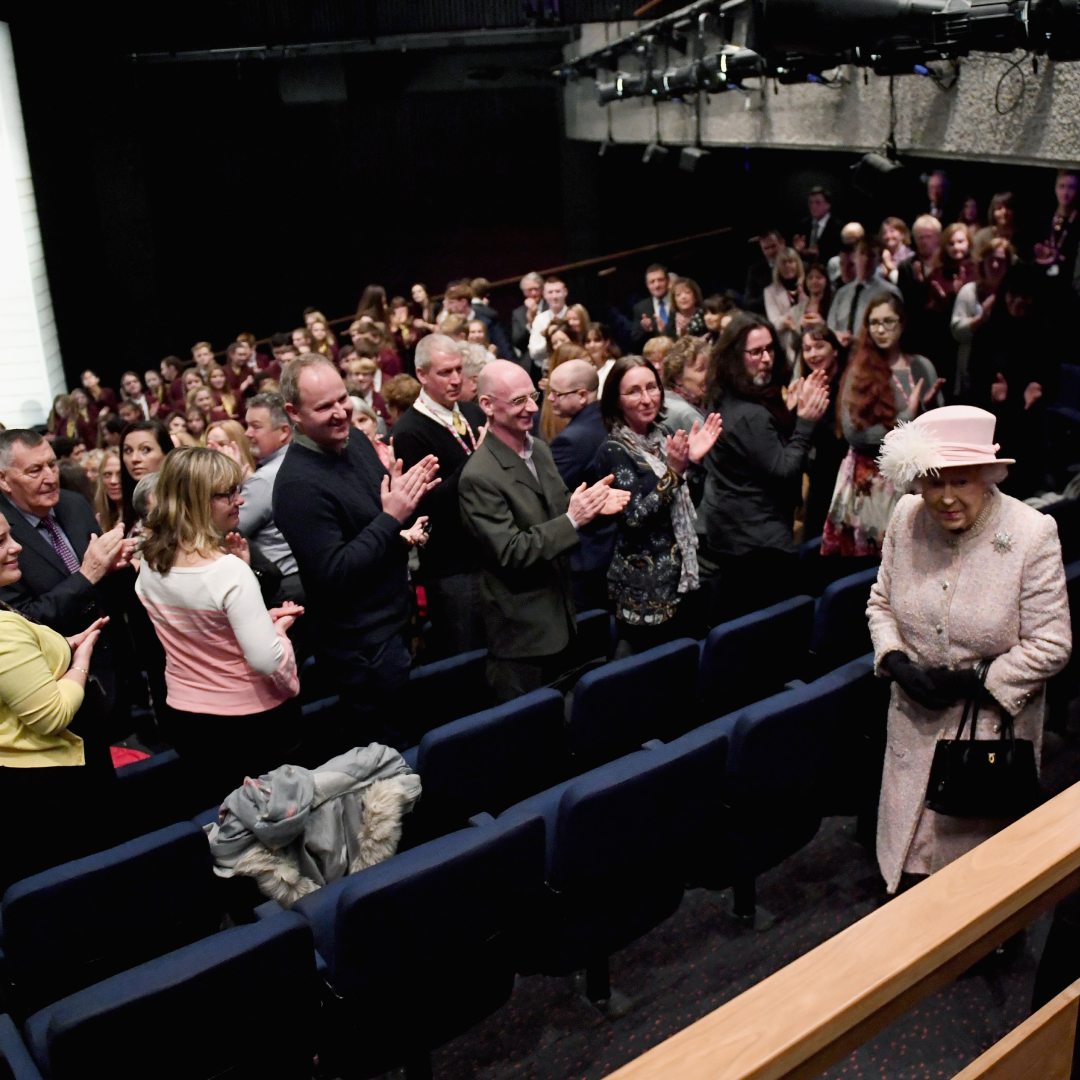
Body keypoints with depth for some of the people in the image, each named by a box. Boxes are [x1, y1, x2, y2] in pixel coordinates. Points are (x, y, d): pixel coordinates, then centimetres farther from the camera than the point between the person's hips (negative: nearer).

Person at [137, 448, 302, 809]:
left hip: (188, 721, 6)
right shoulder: (228, 570, -25)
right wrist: (278, 627, -8)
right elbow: (267, 659, -27)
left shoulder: (150, 565, -3)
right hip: (254, 722, -6)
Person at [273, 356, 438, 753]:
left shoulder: (354, 439, 2)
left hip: (391, 623, 9)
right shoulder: (298, 484, -25)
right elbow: (332, 573, -26)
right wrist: (391, 518, -25)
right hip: (362, 647, -8)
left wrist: (405, 494, -6)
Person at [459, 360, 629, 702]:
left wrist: (591, 504, -6)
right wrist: (572, 520, -27)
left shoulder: (539, 448, 4)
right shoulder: (479, 477, -22)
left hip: (560, 617, 8)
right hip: (521, 632, -7)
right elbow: (509, 552, -23)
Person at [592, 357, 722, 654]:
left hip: (683, 575, 7)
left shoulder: (664, 436, 7)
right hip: (645, 587, -7)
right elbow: (634, 518, -23)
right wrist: (673, 471, -28)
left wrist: (692, 460, -4)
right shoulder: (613, 451, -14)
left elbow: (687, 499, 12)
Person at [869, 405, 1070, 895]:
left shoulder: (1032, 534, -19)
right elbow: (880, 602, 7)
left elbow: (1051, 645, -13)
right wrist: (896, 662, -10)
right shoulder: (907, 518, -8)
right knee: (909, 841, 17)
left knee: (981, 842, 13)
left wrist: (973, 681, -19)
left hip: (993, 723, -3)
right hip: (915, 721, 4)